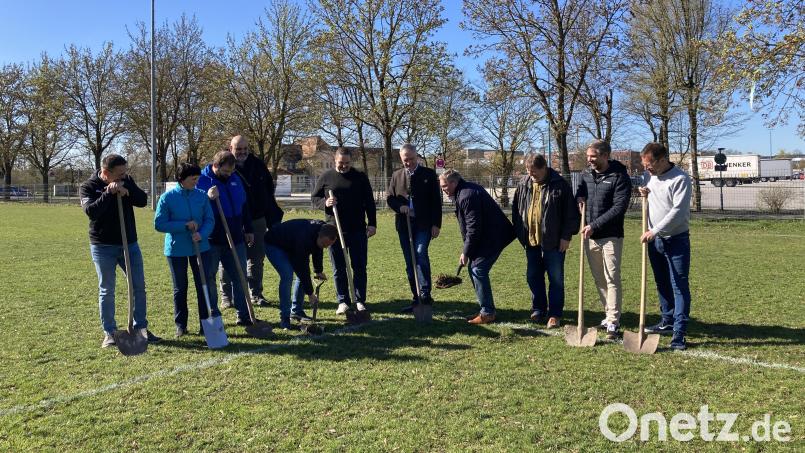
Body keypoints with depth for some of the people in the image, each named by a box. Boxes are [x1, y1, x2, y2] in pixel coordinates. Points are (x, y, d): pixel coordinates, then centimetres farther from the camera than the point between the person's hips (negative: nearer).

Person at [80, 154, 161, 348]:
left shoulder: (127, 181, 3)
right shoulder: (89, 186, -8)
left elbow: (143, 200, -7)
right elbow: (90, 211, -23)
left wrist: (127, 191, -22)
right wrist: (109, 193, -27)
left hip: (130, 243, 4)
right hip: (103, 246, -4)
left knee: (139, 287, 7)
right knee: (106, 291, 4)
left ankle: (141, 328, 19)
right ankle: (109, 333, 14)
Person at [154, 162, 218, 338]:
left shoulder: (201, 196, -2)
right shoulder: (167, 197, -9)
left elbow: (210, 220, 1)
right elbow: (159, 224, -10)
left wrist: (201, 234, -18)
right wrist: (185, 226, -18)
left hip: (200, 247, 2)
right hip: (176, 249, -1)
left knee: (205, 285, 1)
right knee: (180, 289, 11)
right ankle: (180, 325, 23)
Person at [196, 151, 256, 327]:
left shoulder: (235, 179, 8)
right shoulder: (202, 180, -9)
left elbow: (243, 205, 18)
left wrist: (248, 229, 19)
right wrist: (207, 198, -31)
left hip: (235, 239, 5)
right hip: (211, 241, -5)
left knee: (240, 277, 9)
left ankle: (243, 315, 19)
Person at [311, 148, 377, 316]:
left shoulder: (360, 177, 5)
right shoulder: (326, 177, 4)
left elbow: (369, 202, 7)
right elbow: (314, 198, 9)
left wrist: (372, 223, 1)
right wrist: (325, 203, -12)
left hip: (358, 230, 0)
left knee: (359, 267, 3)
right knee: (338, 269, 5)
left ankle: (360, 300, 14)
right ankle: (343, 301, 15)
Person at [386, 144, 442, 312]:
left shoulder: (429, 174, 2)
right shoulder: (396, 175, 11)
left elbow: (436, 201, 0)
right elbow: (389, 197, 13)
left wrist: (436, 224, -7)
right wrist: (400, 206, -9)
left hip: (424, 224, -4)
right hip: (404, 224, 4)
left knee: (421, 253, -23)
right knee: (410, 263, 6)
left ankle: (425, 294, -18)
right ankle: (417, 299, 13)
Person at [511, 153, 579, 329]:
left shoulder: (560, 184, -9)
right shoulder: (523, 184, 5)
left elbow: (570, 212, -8)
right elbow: (516, 209, 13)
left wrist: (566, 236, -9)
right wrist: (520, 233, 10)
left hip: (554, 242, -5)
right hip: (531, 240, 5)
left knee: (556, 279, 3)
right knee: (533, 277, 12)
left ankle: (554, 314, 11)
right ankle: (538, 309, 26)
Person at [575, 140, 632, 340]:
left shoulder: (619, 177, -10)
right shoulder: (586, 174, 8)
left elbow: (619, 208, -16)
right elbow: (580, 190, 27)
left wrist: (595, 225, -20)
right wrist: (579, 197, 2)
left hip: (611, 236, -6)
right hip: (590, 236, 6)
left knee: (612, 279, -6)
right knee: (599, 279, 12)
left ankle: (613, 323, -4)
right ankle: (610, 314, 25)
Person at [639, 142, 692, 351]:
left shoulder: (680, 179, -16)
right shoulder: (650, 175, 7)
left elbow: (678, 212, -23)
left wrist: (655, 231, -24)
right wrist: (645, 193, 2)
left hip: (676, 240, -7)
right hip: (655, 239, 8)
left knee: (679, 285, -6)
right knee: (662, 284, 17)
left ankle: (679, 332, -4)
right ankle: (668, 321, 31)